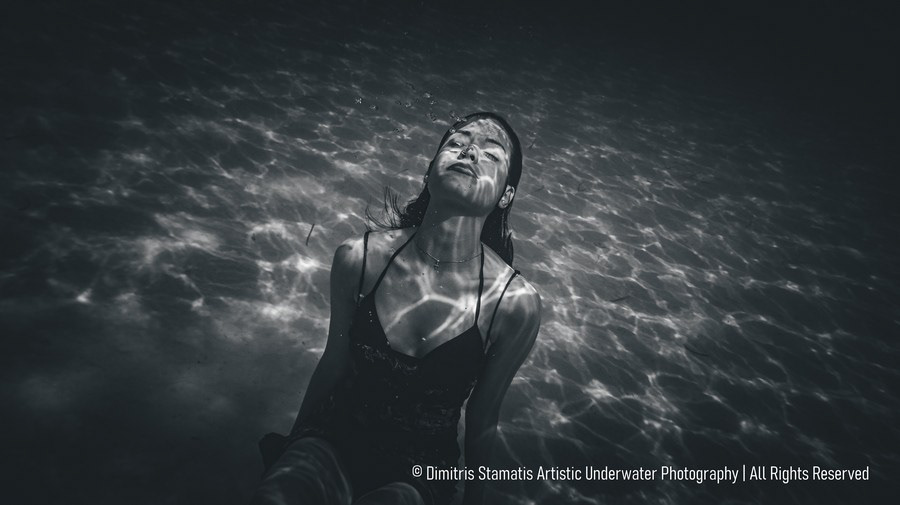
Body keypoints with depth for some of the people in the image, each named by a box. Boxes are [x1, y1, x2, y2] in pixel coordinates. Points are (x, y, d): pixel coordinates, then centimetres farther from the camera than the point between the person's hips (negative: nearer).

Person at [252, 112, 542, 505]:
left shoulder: (516, 303, -20)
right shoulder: (358, 257, -16)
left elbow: (483, 418, -4)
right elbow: (333, 362, 1)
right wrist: (295, 444, 14)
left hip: (419, 472, 0)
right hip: (335, 438, 1)